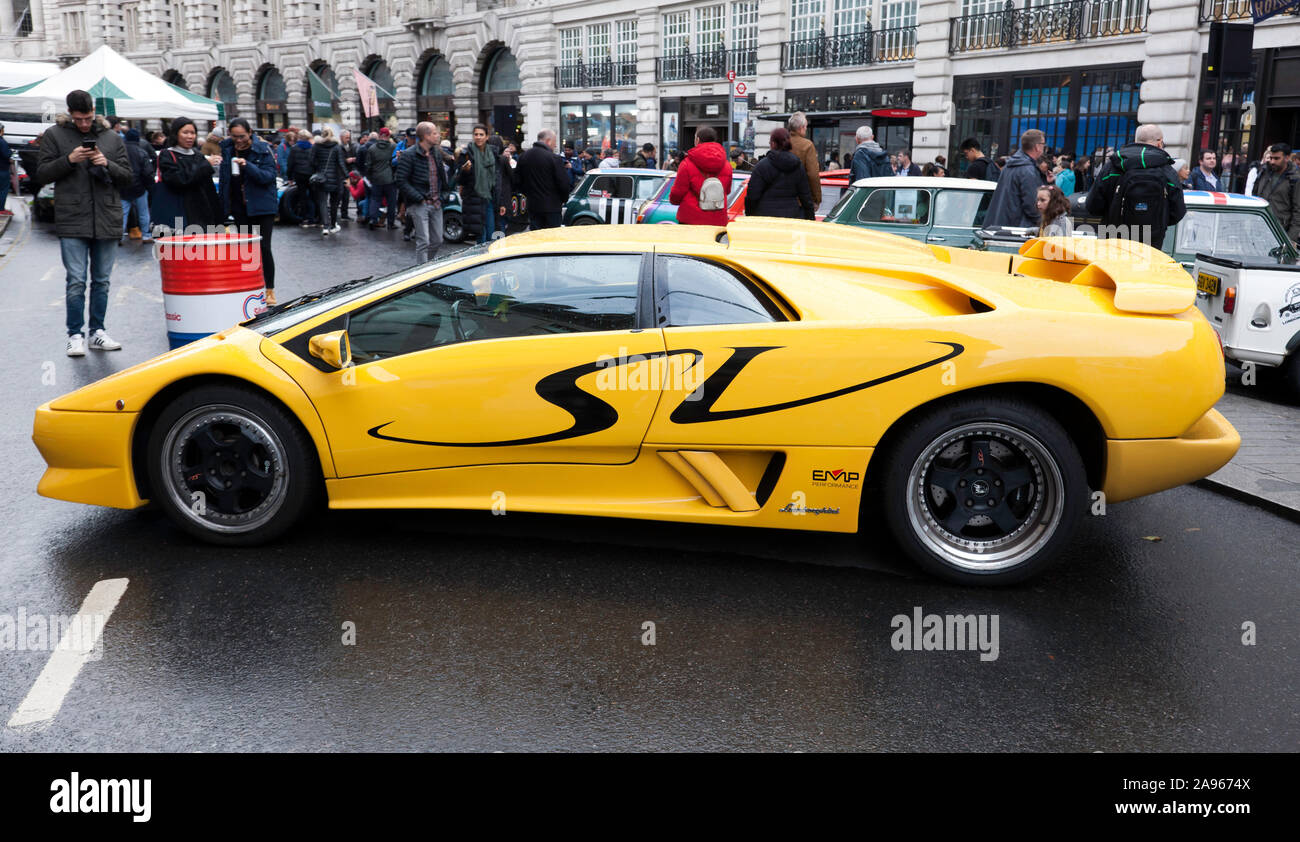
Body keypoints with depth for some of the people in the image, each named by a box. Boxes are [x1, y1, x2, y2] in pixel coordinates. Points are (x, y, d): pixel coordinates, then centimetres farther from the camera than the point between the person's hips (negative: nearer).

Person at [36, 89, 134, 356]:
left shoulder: (112, 138, 10)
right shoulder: (54, 135, 4)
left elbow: (127, 176, 10)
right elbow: (42, 174, 2)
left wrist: (107, 164, -9)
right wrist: (68, 160, -13)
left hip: (107, 221, 3)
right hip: (72, 222, -2)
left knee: (101, 281, 9)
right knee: (76, 281, -4)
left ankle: (97, 332, 19)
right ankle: (75, 335, 5)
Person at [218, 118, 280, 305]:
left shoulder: (263, 149, -8)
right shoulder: (227, 148, 6)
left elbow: (269, 176, -15)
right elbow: (224, 177, 15)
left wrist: (248, 165, -29)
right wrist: (225, 205, 11)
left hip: (262, 206, -5)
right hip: (239, 207, 5)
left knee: (263, 248, -7)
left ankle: (270, 290, 1)